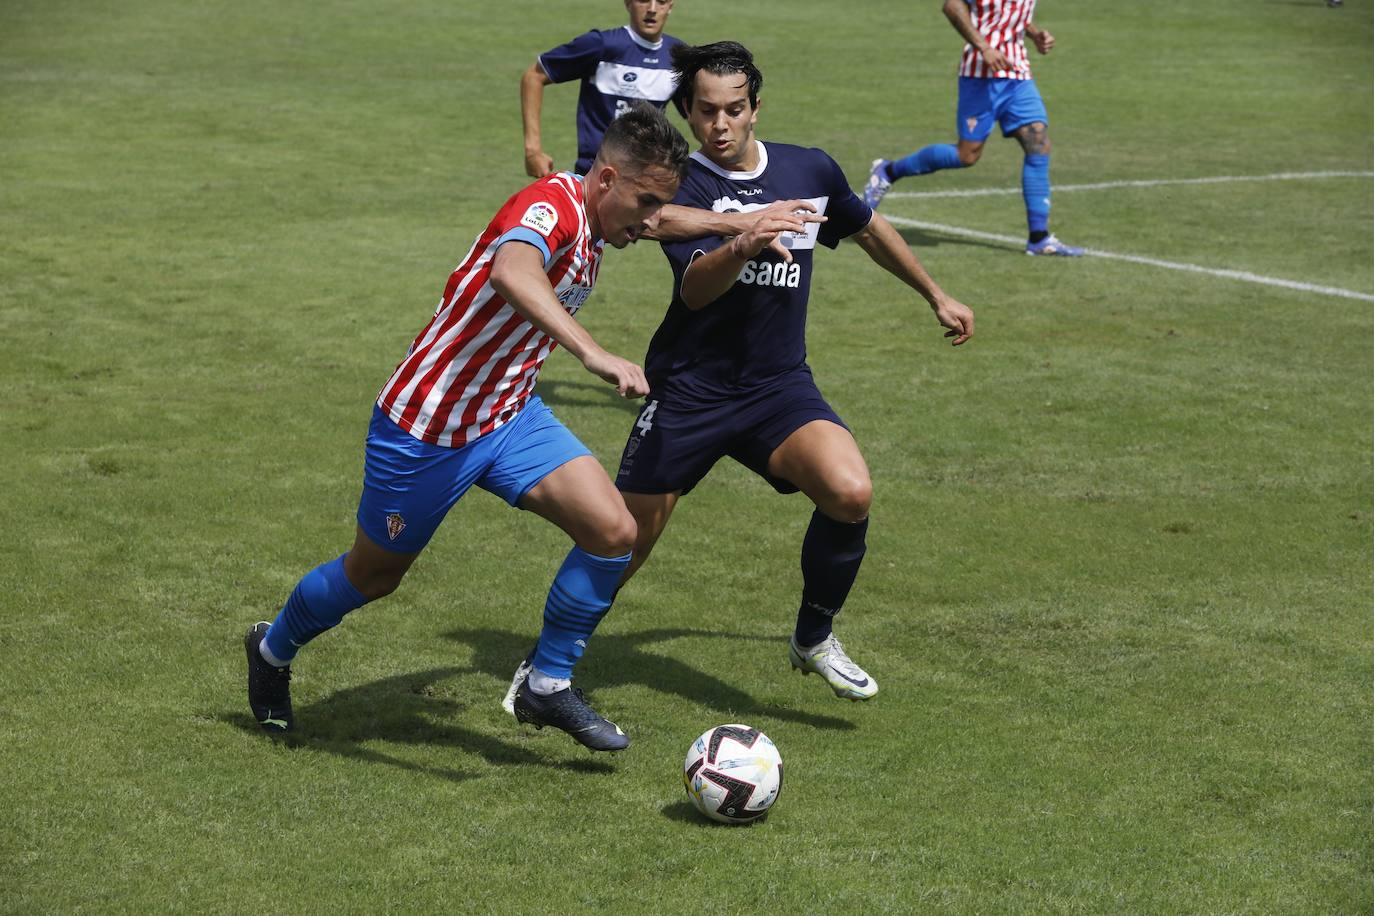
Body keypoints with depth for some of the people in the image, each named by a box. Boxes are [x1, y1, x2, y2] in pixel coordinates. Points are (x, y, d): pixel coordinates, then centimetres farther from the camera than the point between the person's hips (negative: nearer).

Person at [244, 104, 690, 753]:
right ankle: (273, 650, 44)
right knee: (373, 576, 13)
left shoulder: (592, 228, 1)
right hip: (427, 426, -7)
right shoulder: (552, 206, -27)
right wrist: (592, 353, -61)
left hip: (511, 417, 7)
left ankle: (548, 686, 6)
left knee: (613, 532, -12)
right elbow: (511, 273, -50)